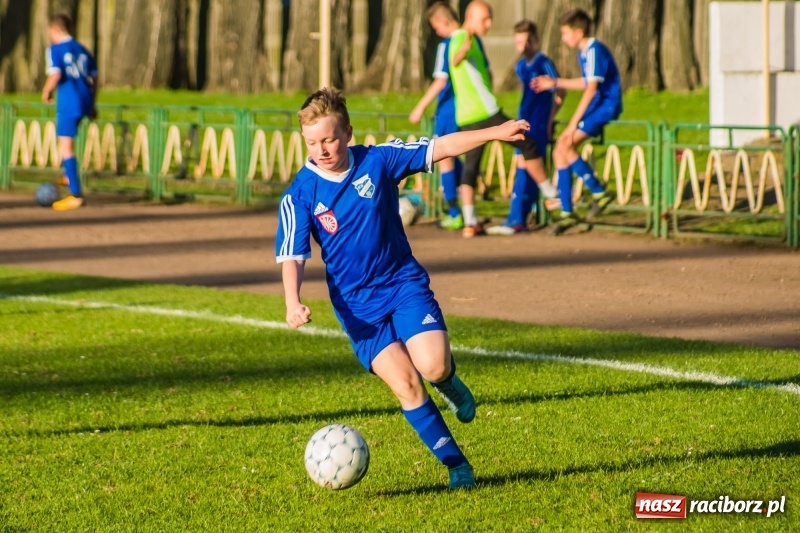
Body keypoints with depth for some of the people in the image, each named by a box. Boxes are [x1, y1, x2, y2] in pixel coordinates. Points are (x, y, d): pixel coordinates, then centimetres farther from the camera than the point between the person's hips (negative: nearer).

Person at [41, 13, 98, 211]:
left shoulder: (55, 49, -4)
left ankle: (76, 195, -10)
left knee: (66, 147, -5)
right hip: (85, 100, 8)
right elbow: (94, 78, 16)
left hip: (68, 102, -8)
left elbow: (55, 75, -18)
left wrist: (46, 92, 1)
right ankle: (71, 176, 34)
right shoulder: (83, 50, 15)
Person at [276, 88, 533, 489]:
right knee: (404, 384, -11)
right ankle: (456, 464, 2)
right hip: (357, 304, 0)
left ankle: (448, 381, 16)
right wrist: (293, 302, -29)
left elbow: (441, 148, -1)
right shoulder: (300, 194, -9)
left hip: (404, 283, 0)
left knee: (432, 365, -21)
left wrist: (496, 133, -6)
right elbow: (292, 256, -11)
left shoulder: (377, 160, -7)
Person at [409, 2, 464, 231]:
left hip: (449, 109, -8)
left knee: (444, 158, 2)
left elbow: (441, 81, -21)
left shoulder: (447, 46, -16)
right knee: (450, 154, 23)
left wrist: (421, 107, -18)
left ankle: (455, 215, 2)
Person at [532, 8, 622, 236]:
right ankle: (567, 212, 8)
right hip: (594, 107, 10)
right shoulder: (584, 52, 13)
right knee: (559, 152, 4)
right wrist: (555, 83, 27)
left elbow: (591, 89, -23)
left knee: (565, 144, -22)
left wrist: (574, 123, -24)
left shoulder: (595, 51, -17)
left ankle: (599, 192, -10)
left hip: (605, 106, -10)